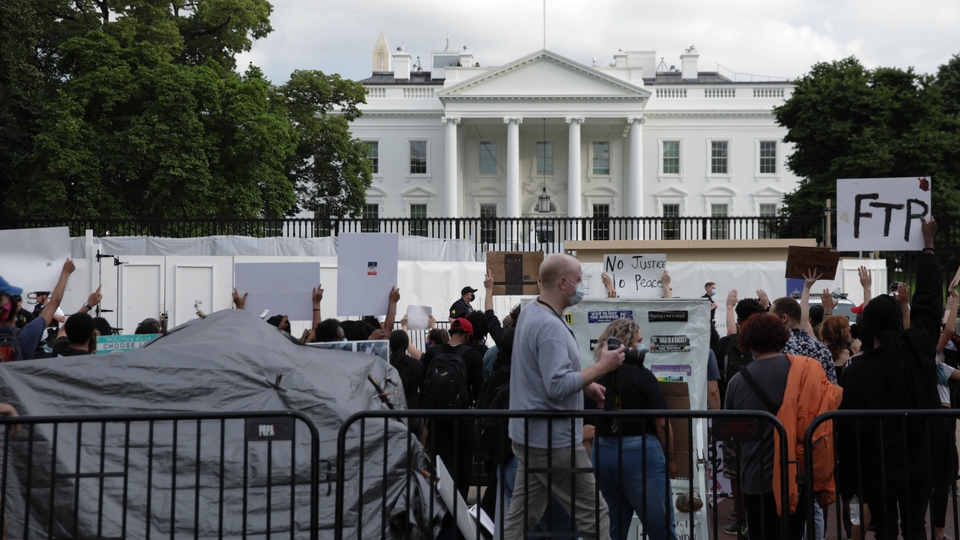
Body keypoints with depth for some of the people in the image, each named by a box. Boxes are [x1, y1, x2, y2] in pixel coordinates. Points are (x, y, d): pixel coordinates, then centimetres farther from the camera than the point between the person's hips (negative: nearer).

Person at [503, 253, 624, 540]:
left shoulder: (529, 312, 10)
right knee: (593, 515, 0)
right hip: (554, 441, -10)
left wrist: (585, 383, 15)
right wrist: (601, 367, -20)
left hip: (527, 435, 10)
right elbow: (557, 387, -28)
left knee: (521, 516, 13)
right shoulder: (550, 327, -22)